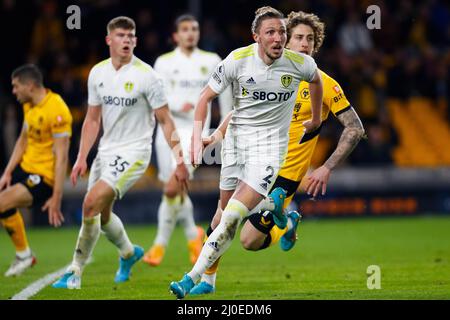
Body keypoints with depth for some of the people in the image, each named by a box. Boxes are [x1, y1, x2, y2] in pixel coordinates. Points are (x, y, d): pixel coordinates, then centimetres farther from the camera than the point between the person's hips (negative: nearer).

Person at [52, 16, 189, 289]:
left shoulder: (145, 75, -13)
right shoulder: (98, 73, 3)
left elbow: (165, 121, -9)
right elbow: (93, 119, 12)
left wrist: (180, 160, -12)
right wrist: (82, 159, 5)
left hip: (134, 151, -7)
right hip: (106, 151, 7)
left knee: (92, 204, -20)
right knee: (101, 213, 16)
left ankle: (75, 272, -11)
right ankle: (129, 252, 46)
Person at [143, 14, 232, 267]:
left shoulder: (211, 61, 7)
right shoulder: (164, 62, 5)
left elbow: (224, 93, 18)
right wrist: (178, 106, -24)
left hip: (195, 131, -2)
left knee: (173, 188, -18)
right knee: (177, 191, 9)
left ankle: (161, 244, -7)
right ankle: (194, 235, 34)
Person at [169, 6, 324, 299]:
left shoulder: (301, 63, -9)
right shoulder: (238, 60, -11)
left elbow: (316, 80, 16)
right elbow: (206, 97, -2)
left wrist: (316, 119, 27)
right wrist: (197, 137, -14)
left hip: (270, 144, -2)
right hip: (236, 138, 3)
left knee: (231, 219, -16)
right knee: (225, 209, 10)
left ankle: (193, 278, -15)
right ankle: (274, 201, 40)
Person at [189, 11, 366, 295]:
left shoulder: (325, 85, -9)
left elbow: (355, 129, -8)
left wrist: (327, 169, -15)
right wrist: (220, 133, -1)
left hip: (286, 174, -4)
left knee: (250, 241, -11)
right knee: (219, 222, 3)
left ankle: (287, 223, 19)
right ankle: (207, 280, 26)